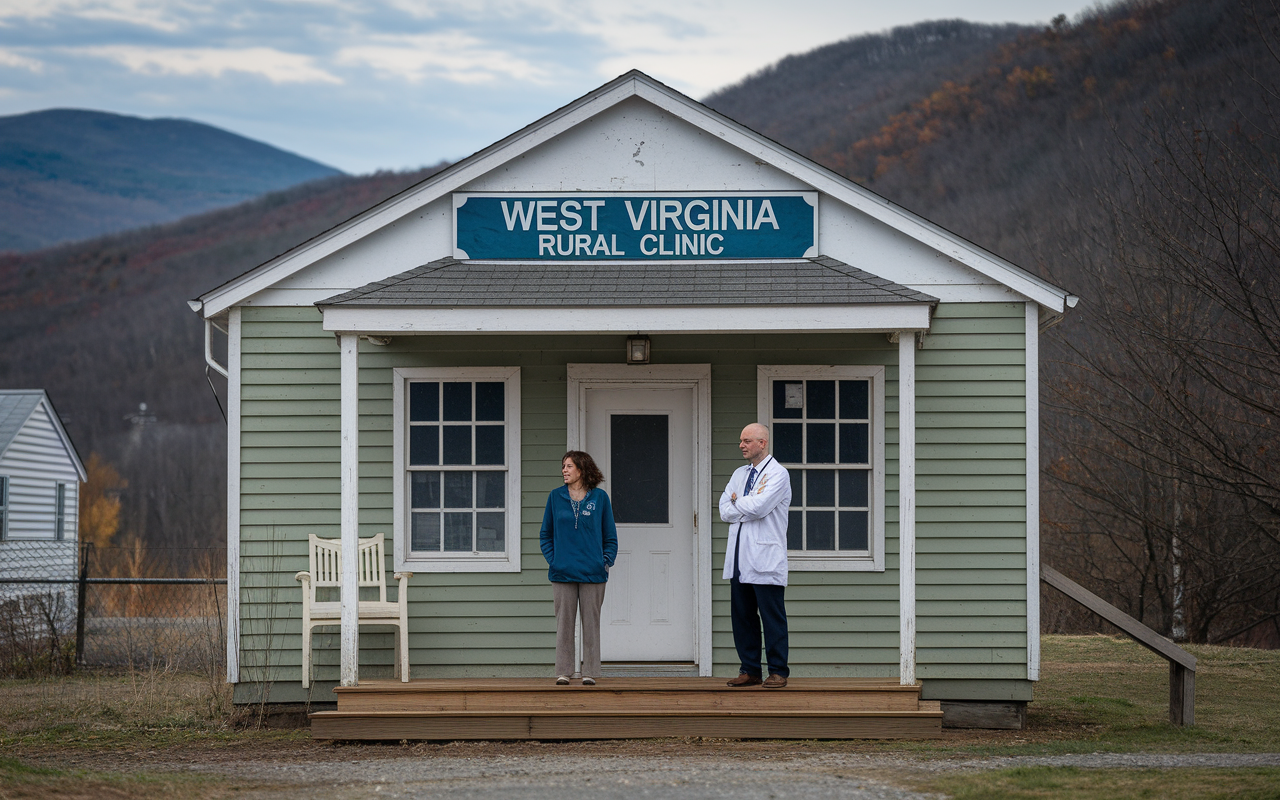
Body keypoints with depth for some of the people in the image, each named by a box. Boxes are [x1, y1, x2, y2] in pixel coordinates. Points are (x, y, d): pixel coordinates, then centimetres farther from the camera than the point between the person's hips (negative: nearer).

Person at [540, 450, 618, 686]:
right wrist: (552, 560, 1)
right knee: (564, 622, 2)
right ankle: (563, 672, 7)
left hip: (592, 573, -1)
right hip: (562, 573, 1)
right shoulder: (556, 497, 7)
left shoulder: (599, 498, 4)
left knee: (591, 622, 3)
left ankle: (590, 672, 8)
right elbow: (546, 534, 13)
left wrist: (606, 561, -2)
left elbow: (610, 536, 9)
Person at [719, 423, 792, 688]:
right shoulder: (739, 474, 18)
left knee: (772, 617, -3)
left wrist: (737, 502, 0)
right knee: (742, 616, 7)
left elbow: (759, 507, -18)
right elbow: (725, 511, 8)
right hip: (740, 561, 7)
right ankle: (750, 671, 13)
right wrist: (747, 507, -6)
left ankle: (778, 672, 2)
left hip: (765, 560, -7)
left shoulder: (778, 474, -4)